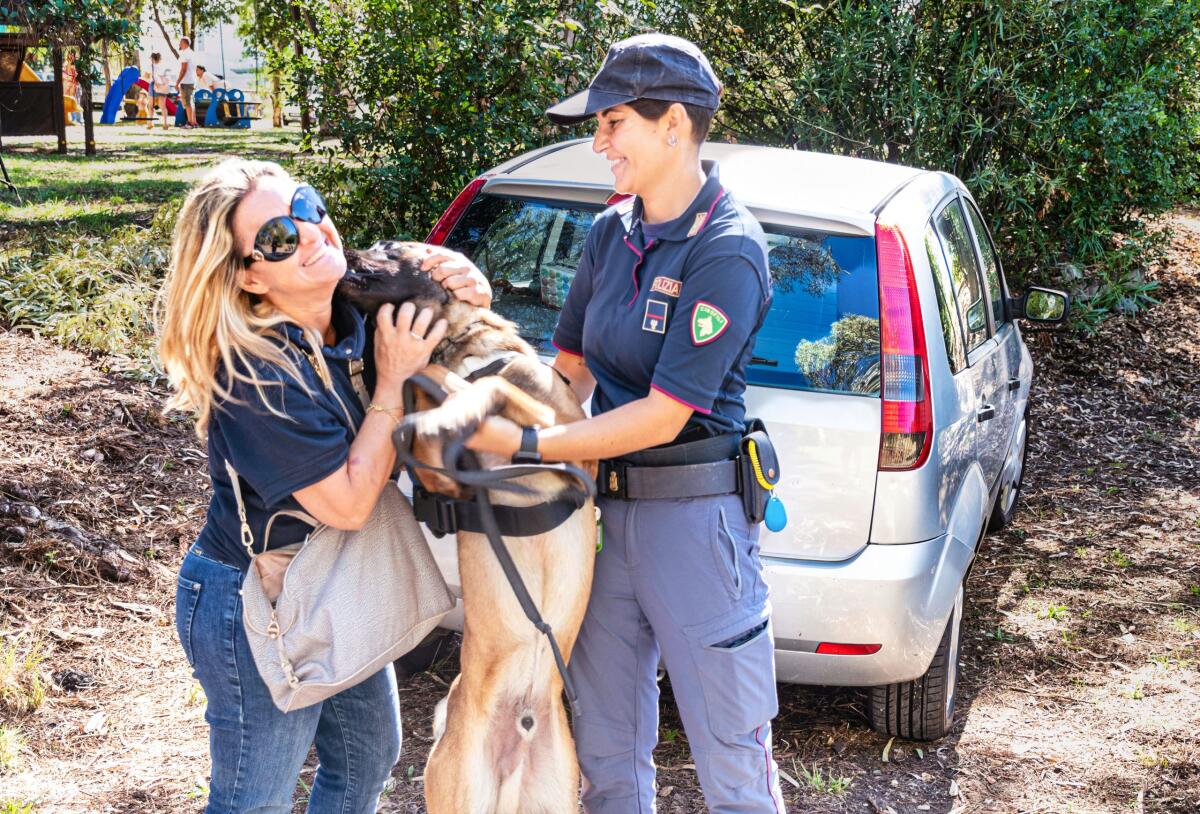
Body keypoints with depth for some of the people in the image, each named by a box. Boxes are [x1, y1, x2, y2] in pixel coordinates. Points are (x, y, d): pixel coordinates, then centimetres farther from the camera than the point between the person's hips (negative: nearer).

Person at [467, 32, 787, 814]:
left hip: (695, 520, -7)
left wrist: (523, 444, -19)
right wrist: (493, 418, -5)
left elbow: (661, 416, -20)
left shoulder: (727, 250, -17)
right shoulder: (612, 232, 7)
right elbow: (571, 368, 13)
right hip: (606, 508, 7)